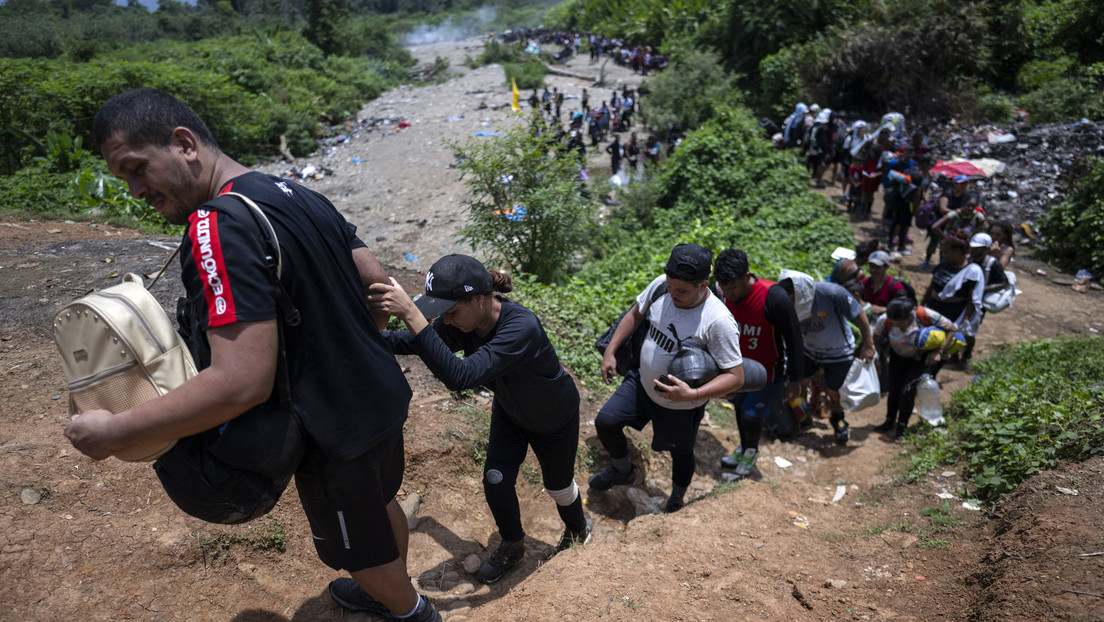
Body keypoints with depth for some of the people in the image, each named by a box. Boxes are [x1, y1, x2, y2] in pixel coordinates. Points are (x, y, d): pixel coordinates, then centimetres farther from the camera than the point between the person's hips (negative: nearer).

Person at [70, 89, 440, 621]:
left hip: (336, 433, -9)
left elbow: (242, 383, -33)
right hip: (383, 397, 9)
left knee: (359, 549, 19)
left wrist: (113, 433, -20)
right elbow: (378, 283, 6)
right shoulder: (299, 194, 2)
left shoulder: (218, 230, -26)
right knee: (380, 504, 31)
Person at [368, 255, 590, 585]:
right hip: (509, 412, 5)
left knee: (558, 486, 17)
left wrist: (410, 315, -62)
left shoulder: (521, 327, -46)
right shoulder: (462, 323, -25)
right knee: (496, 483, 3)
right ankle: (512, 546, 34)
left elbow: (460, 376, -56)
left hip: (555, 419, -5)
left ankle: (578, 527, 52)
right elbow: (412, 342, -8)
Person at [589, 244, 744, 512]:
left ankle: (676, 499, 52)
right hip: (642, 382, 5)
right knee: (605, 422, 4)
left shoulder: (718, 321, -33)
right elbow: (635, 314, 2)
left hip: (680, 407, -4)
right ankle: (623, 471, 35)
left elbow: (736, 377, -29)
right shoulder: (661, 284, -17)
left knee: (681, 454, 19)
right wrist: (610, 352, -2)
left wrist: (693, 395, -41)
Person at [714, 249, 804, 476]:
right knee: (740, 408, 17)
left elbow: (794, 340, -21)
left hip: (770, 369, -5)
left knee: (751, 416, -5)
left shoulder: (774, 298, -32)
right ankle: (742, 449, 44)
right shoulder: (725, 293, -14)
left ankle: (752, 451, 27)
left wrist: (795, 380, -14)